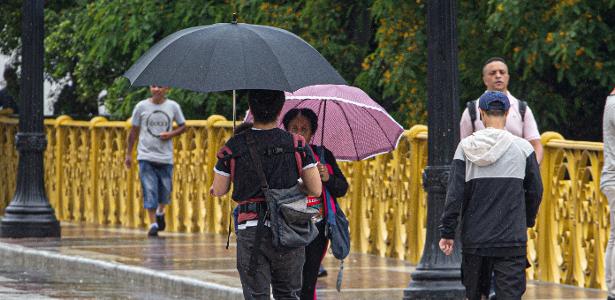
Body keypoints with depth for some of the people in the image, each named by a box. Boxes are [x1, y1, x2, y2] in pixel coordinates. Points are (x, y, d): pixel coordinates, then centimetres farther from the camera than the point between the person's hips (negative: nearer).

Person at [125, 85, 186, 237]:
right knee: (149, 191, -8)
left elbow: (182, 126, 12)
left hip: (166, 157, 1)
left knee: (165, 190, 7)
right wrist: (128, 153, 5)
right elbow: (134, 131, 7)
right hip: (146, 156, -1)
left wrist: (171, 134, -9)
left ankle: (160, 213, 36)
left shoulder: (173, 106, 2)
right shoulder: (141, 107, 0)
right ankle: (153, 224, -3)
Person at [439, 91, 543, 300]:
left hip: (474, 238, 1)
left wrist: (447, 232, 1)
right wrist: (528, 220, 23)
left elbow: (455, 193, -3)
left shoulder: (466, 147, -1)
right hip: (512, 239, -1)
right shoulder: (522, 147, -1)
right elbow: (535, 190, 6)